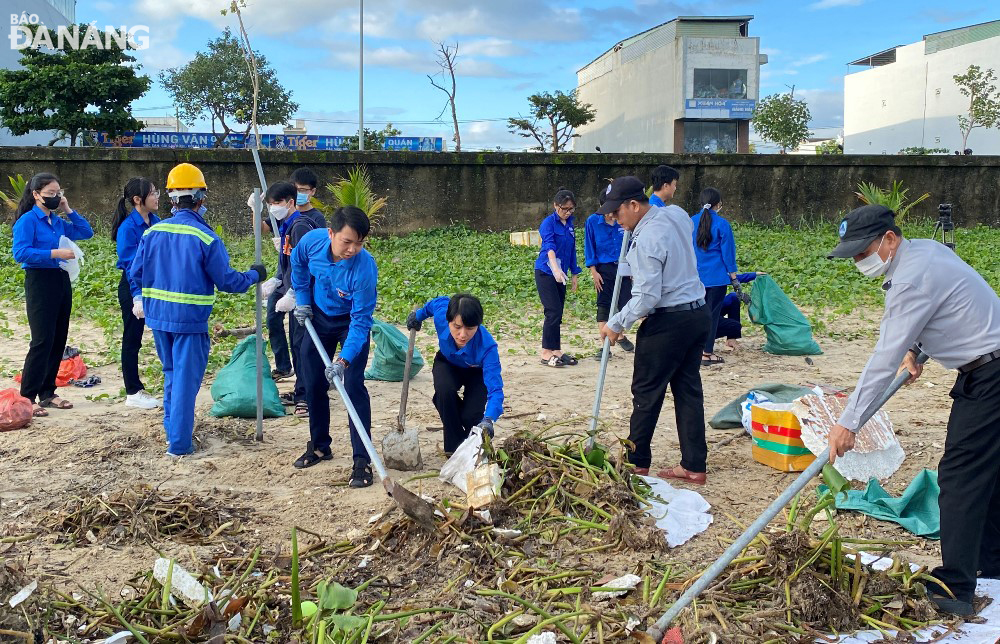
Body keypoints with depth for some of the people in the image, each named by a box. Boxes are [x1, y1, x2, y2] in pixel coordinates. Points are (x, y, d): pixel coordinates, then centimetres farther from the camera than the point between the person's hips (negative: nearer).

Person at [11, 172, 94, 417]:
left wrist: (68, 210, 6)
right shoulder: (28, 220, -8)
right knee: (42, 341, -10)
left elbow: (86, 232, 16)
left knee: (59, 340, 10)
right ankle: (27, 398, -4)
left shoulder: (58, 221, 12)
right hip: (40, 281, -8)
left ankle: (47, 393, 20)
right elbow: (20, 252, -18)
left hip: (61, 280, 8)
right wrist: (54, 253, -23)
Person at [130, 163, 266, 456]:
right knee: (186, 378, 2)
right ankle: (179, 443, 5)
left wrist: (142, 298, 26)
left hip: (158, 316, 6)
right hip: (190, 320, -6)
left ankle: (172, 429, 32)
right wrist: (254, 275, 6)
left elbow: (135, 273, 6)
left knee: (172, 373, 22)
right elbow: (227, 281, -12)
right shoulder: (206, 238, -16)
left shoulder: (152, 232, -1)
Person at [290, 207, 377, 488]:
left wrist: (343, 360, -41)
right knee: (313, 385, 11)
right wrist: (302, 299, 1)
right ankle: (319, 446, 29)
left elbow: (360, 321, -33)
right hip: (318, 318, 5)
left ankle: (362, 460, -9)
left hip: (351, 323, -4)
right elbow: (298, 265, 2)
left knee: (353, 386, -14)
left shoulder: (365, 267, -37)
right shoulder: (311, 241, -25)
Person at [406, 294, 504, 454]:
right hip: (448, 364, 2)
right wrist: (419, 314, 8)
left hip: (477, 372, -2)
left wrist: (488, 420, -67)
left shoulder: (487, 347, -44)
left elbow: (495, 389, -50)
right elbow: (440, 301, -10)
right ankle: (454, 446, -10)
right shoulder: (441, 315, -36)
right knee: (445, 390, -31)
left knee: (471, 416, -23)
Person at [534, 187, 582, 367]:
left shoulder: (569, 224, 11)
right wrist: (555, 269, -41)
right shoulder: (549, 222, -11)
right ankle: (546, 353, -7)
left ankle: (556, 351, 15)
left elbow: (572, 250, 18)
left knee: (557, 315, 9)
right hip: (545, 273, -7)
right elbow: (549, 247, -27)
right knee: (553, 312, -12)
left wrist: (574, 274, 17)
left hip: (560, 274, 7)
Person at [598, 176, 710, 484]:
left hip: (667, 321, -8)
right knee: (688, 389, 12)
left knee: (646, 392, 5)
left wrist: (616, 324, -10)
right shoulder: (677, 214, 4)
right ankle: (694, 466, 16)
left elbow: (647, 297, -22)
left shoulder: (646, 239, -21)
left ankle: (637, 462, 15)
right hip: (699, 313, 9)